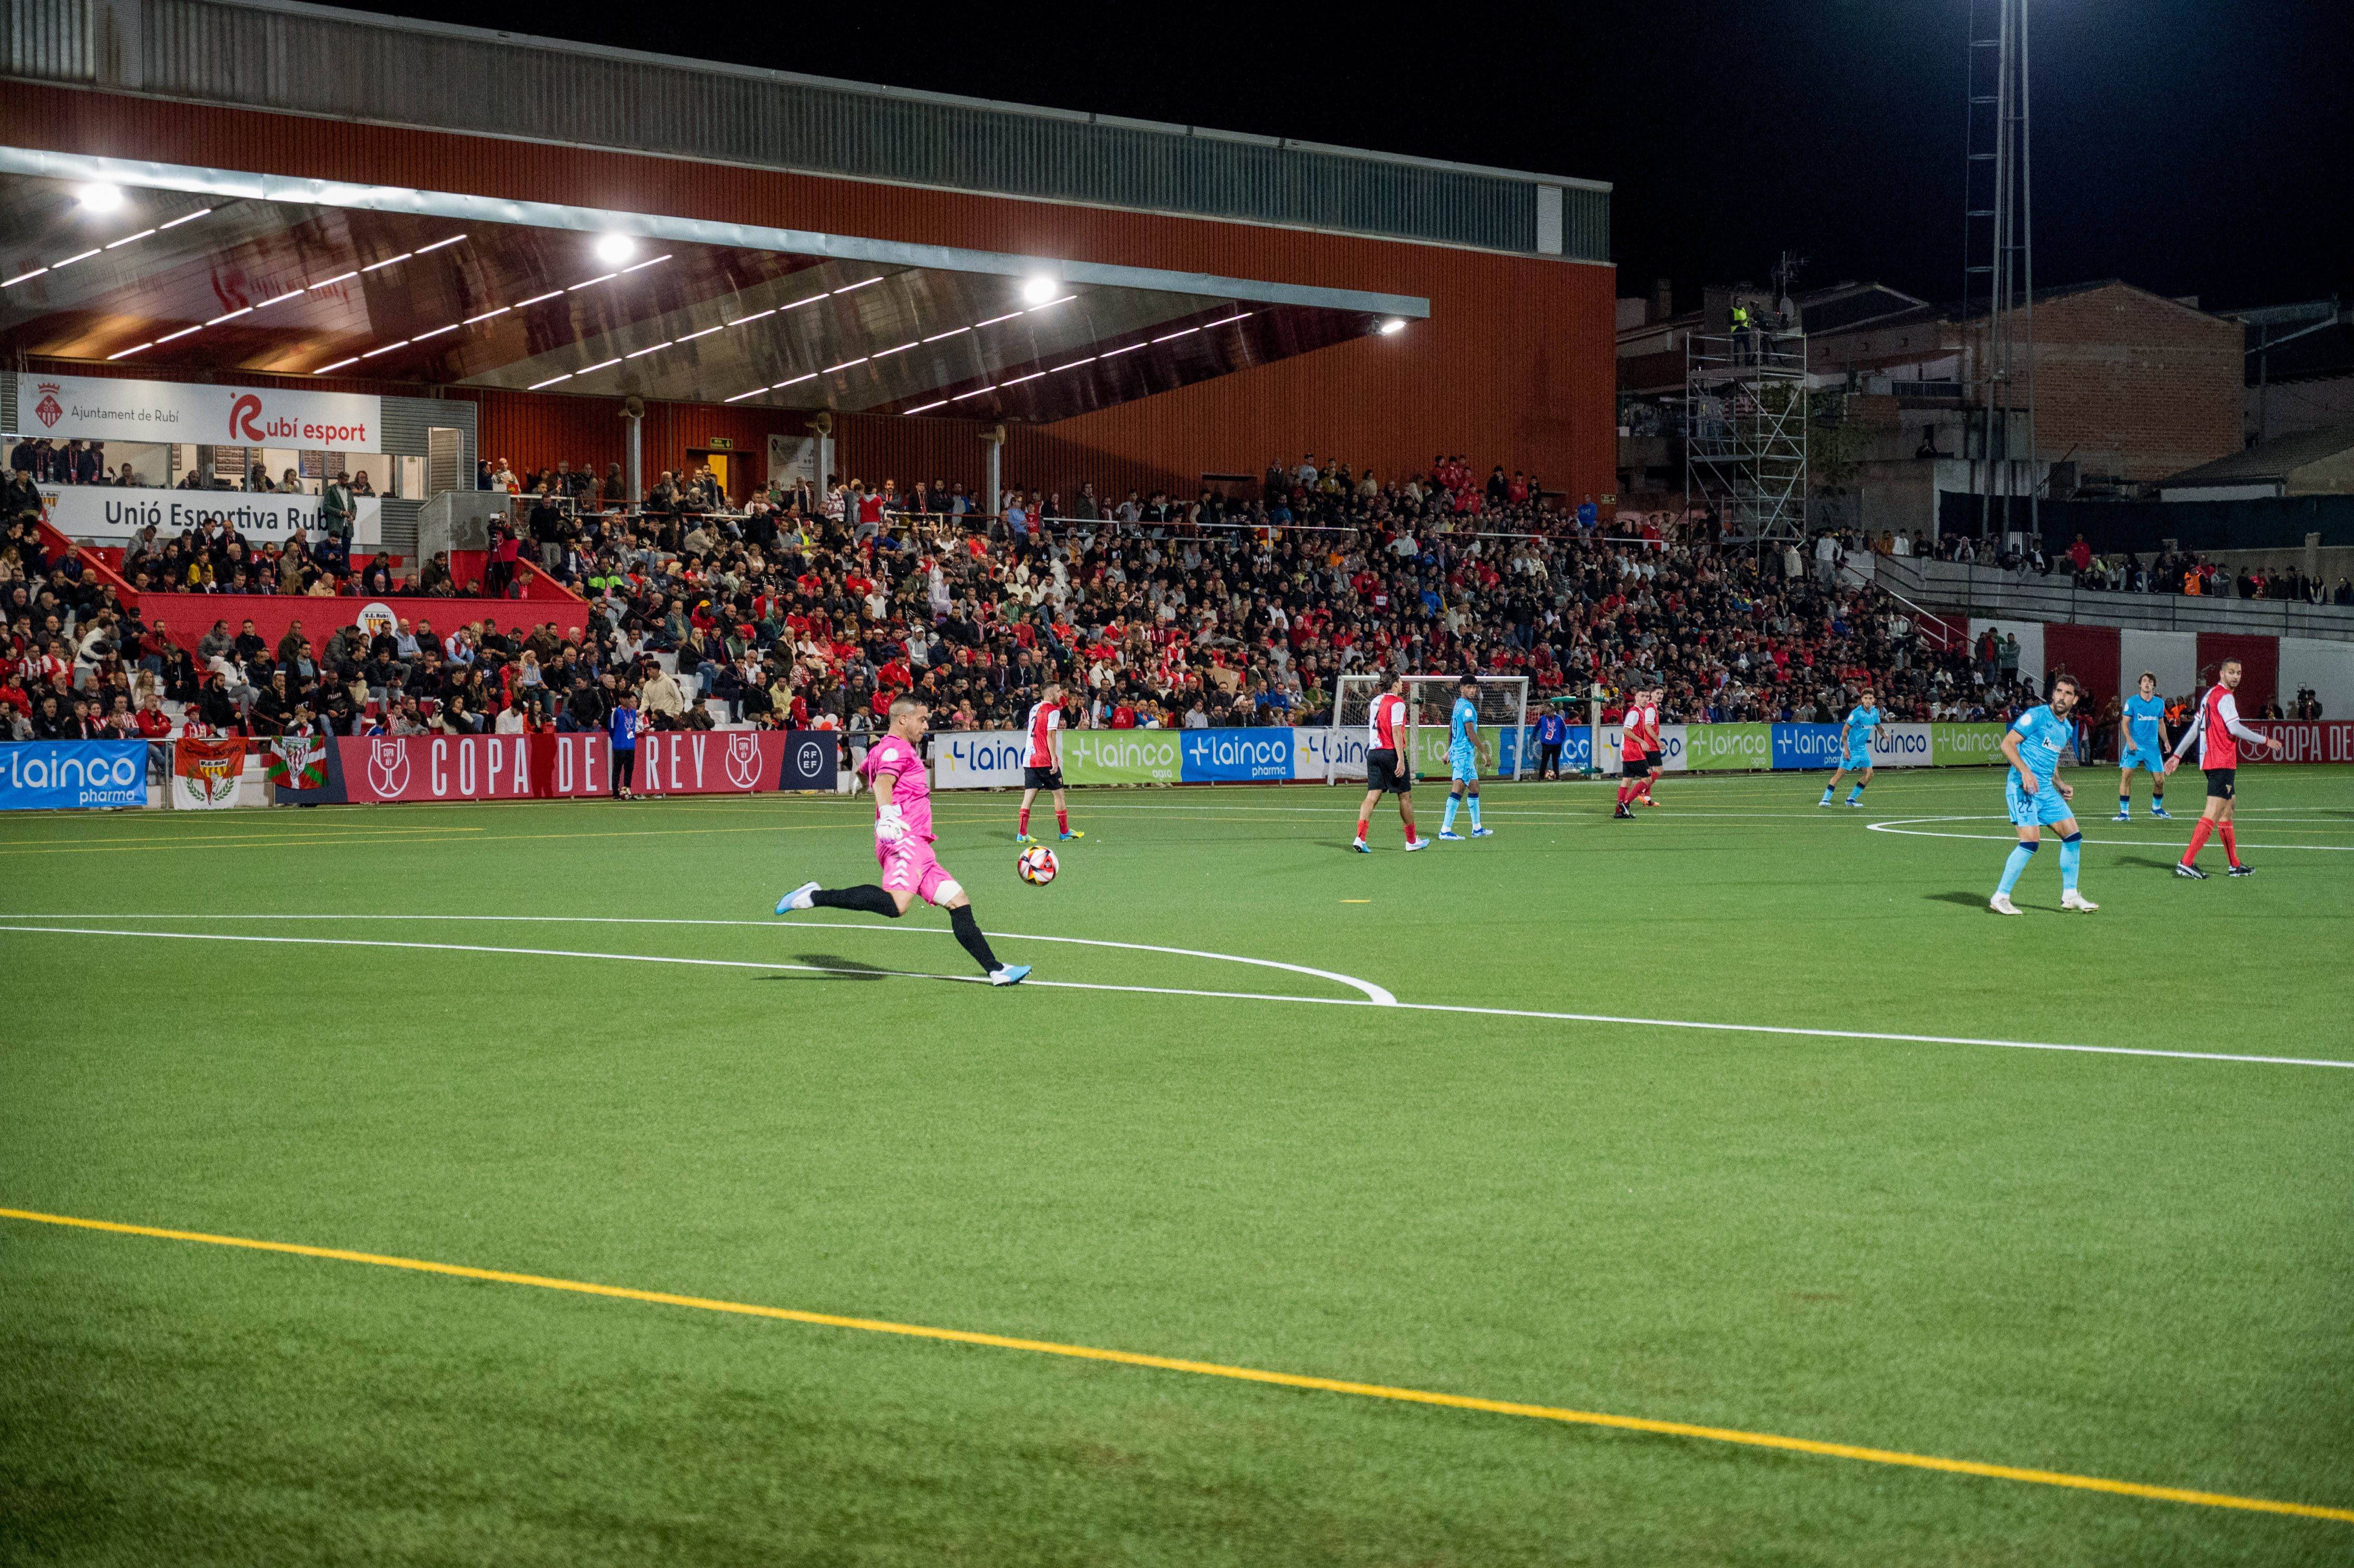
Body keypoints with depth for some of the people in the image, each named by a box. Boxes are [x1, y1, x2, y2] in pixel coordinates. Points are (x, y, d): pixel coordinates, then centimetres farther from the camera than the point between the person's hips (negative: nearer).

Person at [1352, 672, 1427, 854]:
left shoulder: (1376, 701, 13)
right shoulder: (1397, 704, -10)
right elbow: (1396, 731, -17)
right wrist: (1401, 760, -19)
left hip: (1373, 752, 7)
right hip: (1390, 753, -7)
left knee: (1372, 796, 1)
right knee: (1405, 796, 6)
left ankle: (1360, 838, -14)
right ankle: (1411, 841, 15)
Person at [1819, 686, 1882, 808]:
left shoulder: (1874, 712, 3)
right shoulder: (1857, 713, -18)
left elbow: (1878, 725, 26)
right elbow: (1844, 731, -17)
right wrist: (1846, 749, -20)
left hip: (1863, 748, 7)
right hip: (1852, 748, -7)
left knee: (1869, 774, 1)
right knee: (1841, 773, -9)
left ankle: (1851, 799, 10)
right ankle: (1825, 799, -6)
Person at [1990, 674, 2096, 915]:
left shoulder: (2068, 729, 16)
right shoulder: (2037, 716, -8)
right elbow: (2007, 743, -12)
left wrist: (2061, 785, 13)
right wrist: (2025, 772, -23)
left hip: (2046, 789, 8)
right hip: (2022, 787, -8)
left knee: (2073, 835, 4)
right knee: (2031, 840, -18)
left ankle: (2070, 895, 15)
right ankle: (2000, 897, -9)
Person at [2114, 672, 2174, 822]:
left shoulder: (2159, 703, 9)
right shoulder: (2132, 702, -2)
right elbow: (2125, 723, -4)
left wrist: (2165, 741, 11)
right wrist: (2130, 740, -18)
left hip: (2153, 746, 3)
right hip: (2134, 745, -3)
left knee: (2160, 780, 1)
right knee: (2126, 775, -14)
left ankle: (2156, 808, 26)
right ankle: (2124, 812, -9)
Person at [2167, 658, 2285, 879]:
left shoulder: (2210, 695, 18)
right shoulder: (2225, 697, -11)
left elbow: (2195, 728, 21)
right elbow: (2234, 728, -21)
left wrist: (2177, 755, 24)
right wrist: (2266, 741, -13)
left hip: (2210, 760, 11)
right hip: (2222, 763, -11)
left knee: (2226, 812, 15)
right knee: (2213, 814, -14)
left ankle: (2235, 865, 20)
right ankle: (2187, 862, -20)